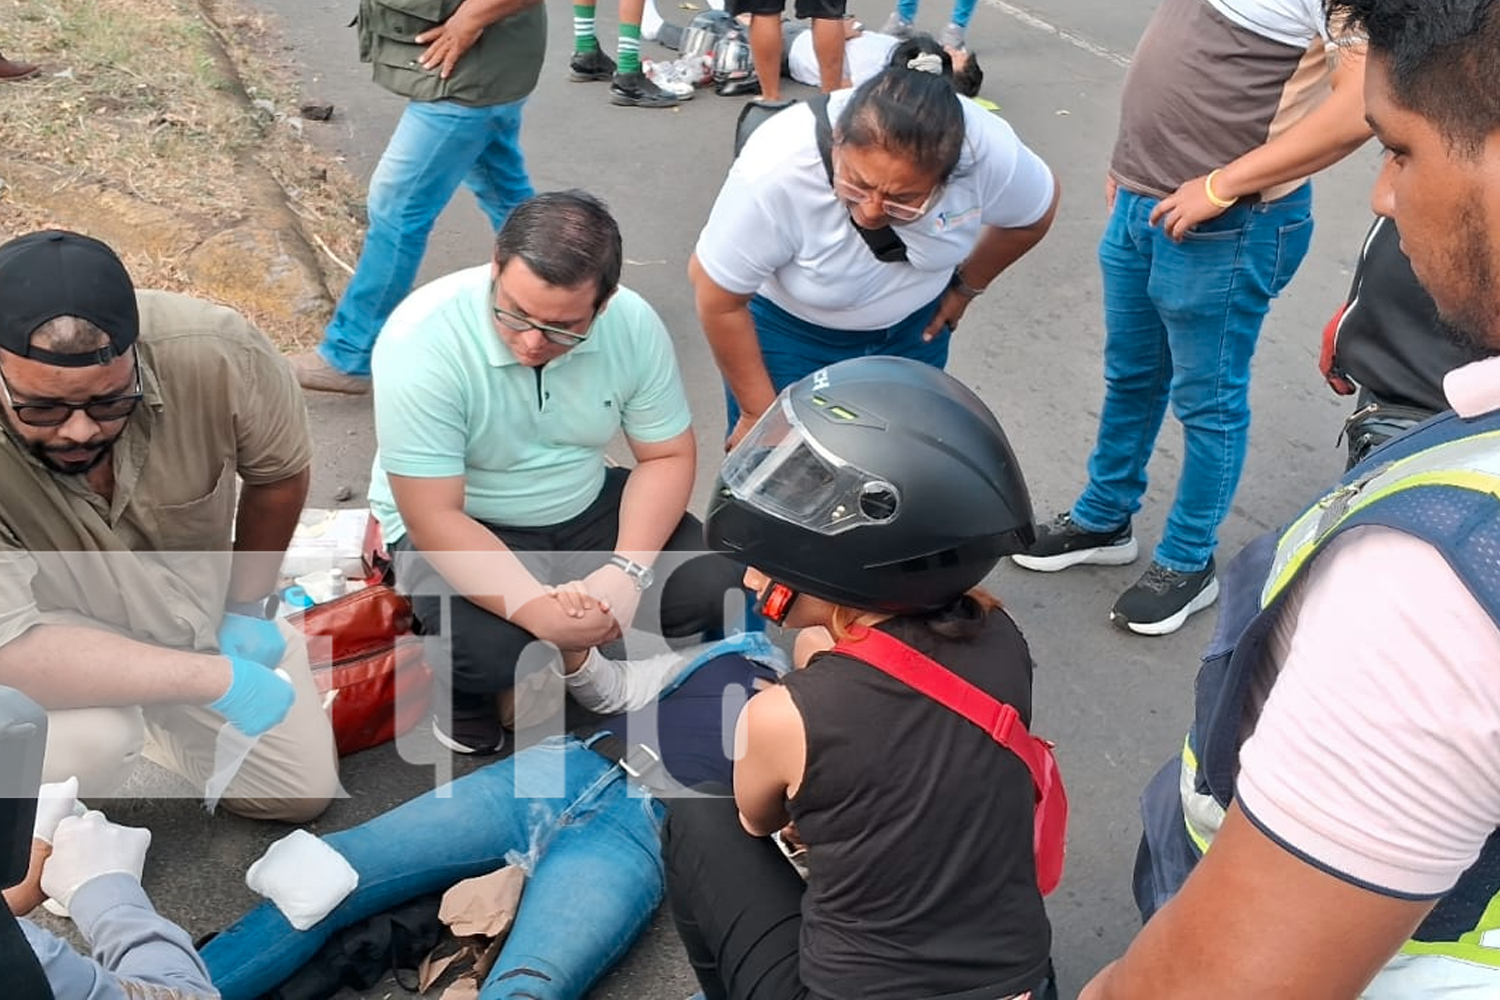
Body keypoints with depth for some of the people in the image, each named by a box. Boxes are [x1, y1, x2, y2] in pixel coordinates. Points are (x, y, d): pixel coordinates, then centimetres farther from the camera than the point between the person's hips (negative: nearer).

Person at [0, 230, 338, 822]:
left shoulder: (216, 353, -31)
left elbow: (280, 470, -10)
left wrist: (245, 609, -2)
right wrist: (219, 679, -37)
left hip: (197, 615, 4)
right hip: (54, 637, -3)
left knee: (304, 791, 10)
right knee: (87, 741, -36)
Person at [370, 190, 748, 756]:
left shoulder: (634, 325, -15)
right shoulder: (422, 345, -28)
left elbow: (668, 457, -6)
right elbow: (434, 517, -27)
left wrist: (627, 570, -23)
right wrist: (539, 611, -38)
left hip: (586, 509, 4)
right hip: (457, 529, -4)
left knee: (716, 589, -16)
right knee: (490, 652, -33)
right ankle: (462, 688, 4)